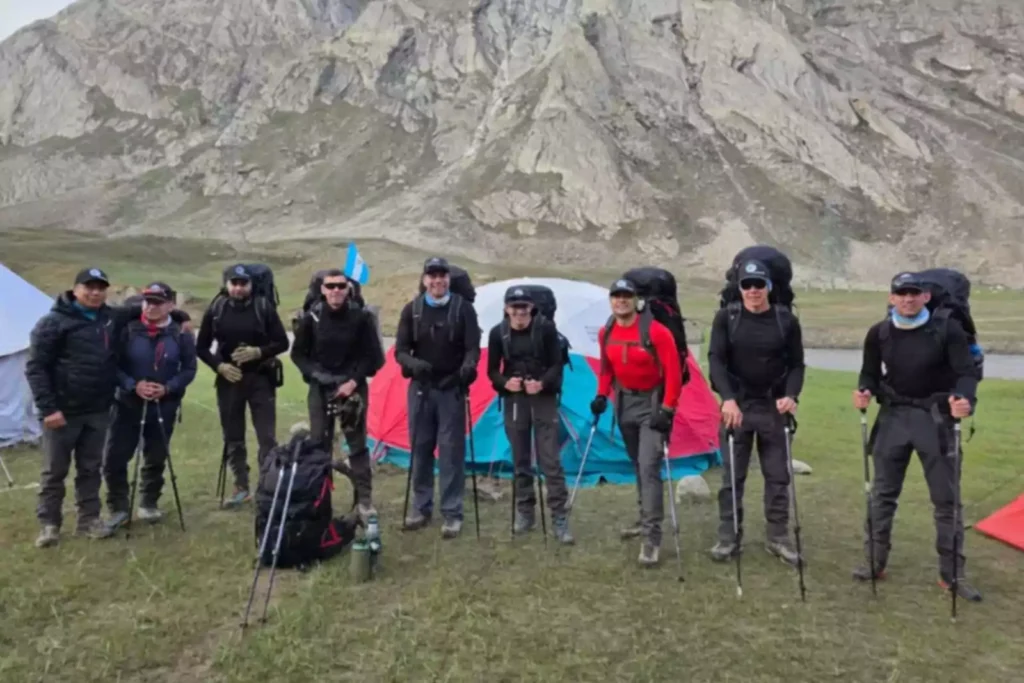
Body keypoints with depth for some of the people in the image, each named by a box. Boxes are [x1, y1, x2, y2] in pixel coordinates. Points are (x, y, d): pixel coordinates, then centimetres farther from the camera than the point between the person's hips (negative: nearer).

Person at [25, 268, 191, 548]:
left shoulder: (112, 317, 7)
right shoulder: (54, 322, -9)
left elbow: (141, 309, 26)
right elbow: (35, 367, -10)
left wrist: (178, 315, 17)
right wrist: (48, 407, -17)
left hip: (98, 411, 5)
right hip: (63, 411, -5)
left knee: (91, 468, 13)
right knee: (54, 471, 6)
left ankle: (89, 519, 24)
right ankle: (49, 524, 18)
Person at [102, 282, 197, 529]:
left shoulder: (181, 334, -4)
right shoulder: (128, 330, -7)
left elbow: (189, 369, -1)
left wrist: (168, 388, -15)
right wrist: (133, 385, -19)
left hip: (164, 407, 1)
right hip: (128, 403, -1)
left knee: (156, 458, 12)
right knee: (115, 457, -2)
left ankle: (148, 504, 31)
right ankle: (118, 508, 16)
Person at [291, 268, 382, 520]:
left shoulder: (361, 317, -8)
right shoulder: (311, 317, -5)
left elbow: (370, 355, -3)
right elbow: (298, 353, 4)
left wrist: (353, 381, -12)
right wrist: (314, 373, -10)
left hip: (352, 387, -1)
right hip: (320, 387, 1)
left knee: (357, 444, 3)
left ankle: (365, 499, 9)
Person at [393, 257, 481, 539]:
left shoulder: (463, 308, -3)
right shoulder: (412, 310, 2)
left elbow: (473, 347, -7)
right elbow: (400, 350, 0)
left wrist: (467, 367, -30)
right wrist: (413, 363, -22)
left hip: (452, 389, -2)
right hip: (420, 388, 3)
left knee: (451, 451, -1)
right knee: (420, 449, 10)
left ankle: (452, 513, 8)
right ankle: (421, 507, 23)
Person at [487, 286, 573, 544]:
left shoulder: (546, 328, -7)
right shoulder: (498, 333, -2)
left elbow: (557, 364, -5)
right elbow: (492, 370, 4)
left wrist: (543, 383, -23)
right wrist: (505, 383, -17)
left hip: (544, 399, -2)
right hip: (514, 400, 2)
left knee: (550, 460, -4)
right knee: (520, 460, 11)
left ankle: (559, 517, 3)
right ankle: (525, 513, 25)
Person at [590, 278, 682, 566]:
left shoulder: (656, 332, -21)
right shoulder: (606, 334, -2)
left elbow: (673, 372, -20)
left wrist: (667, 409, -22)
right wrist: (602, 395, 3)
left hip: (652, 402, -6)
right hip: (625, 402, 6)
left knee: (649, 466, -14)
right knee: (638, 465, 17)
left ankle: (651, 536, -9)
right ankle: (647, 522, 33)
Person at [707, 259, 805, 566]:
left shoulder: (787, 321, 1)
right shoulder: (726, 318, -1)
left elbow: (796, 364, 3)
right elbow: (716, 360, -8)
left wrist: (791, 395, -16)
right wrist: (728, 398, -22)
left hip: (774, 407, 1)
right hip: (737, 405, -1)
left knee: (778, 476, 8)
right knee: (732, 476, 4)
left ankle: (778, 538, 21)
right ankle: (728, 538, 15)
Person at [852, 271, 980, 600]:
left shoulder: (948, 329, -9)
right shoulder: (879, 333, -1)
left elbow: (966, 372, -11)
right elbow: (871, 373, 5)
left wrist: (964, 399, -31)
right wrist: (865, 392, -17)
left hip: (936, 418, -2)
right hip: (894, 416, 2)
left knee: (947, 497, 6)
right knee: (883, 493, 8)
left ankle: (952, 573, 18)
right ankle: (875, 561, 21)